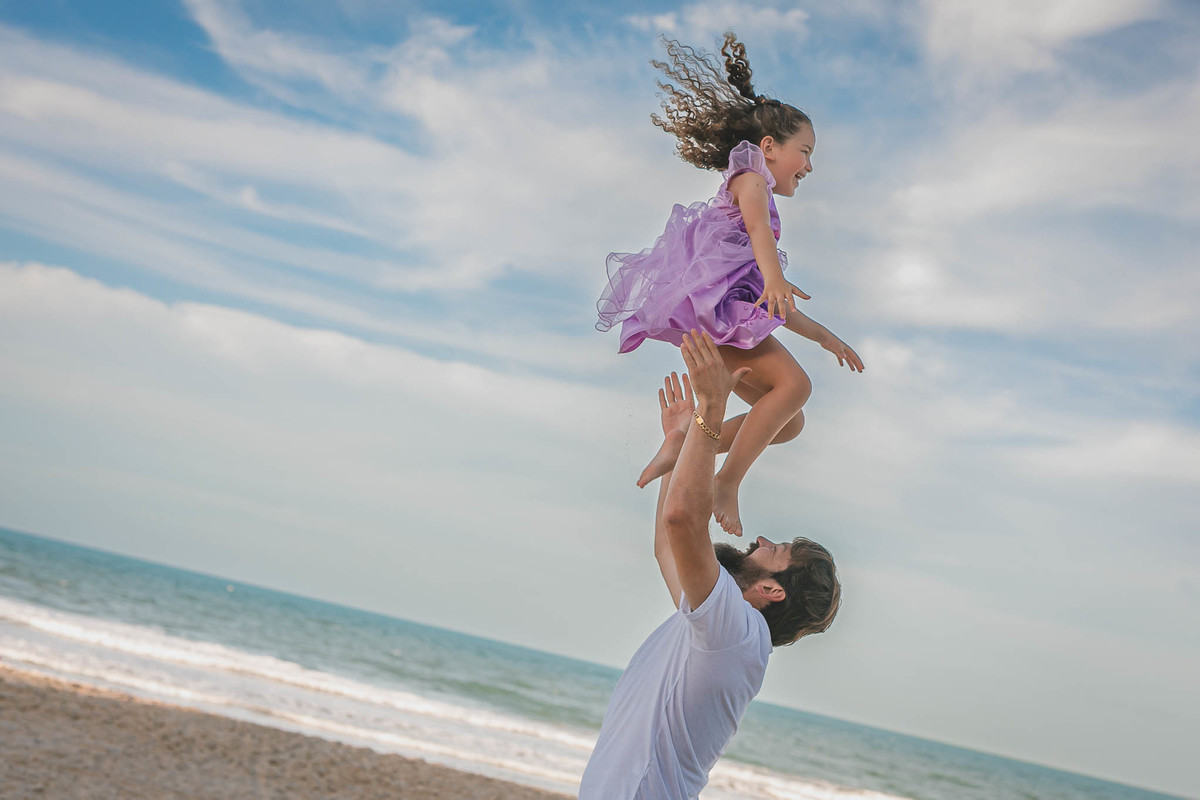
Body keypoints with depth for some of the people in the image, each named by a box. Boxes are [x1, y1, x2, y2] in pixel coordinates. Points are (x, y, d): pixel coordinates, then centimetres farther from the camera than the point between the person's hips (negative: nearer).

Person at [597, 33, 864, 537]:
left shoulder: (760, 201, 35)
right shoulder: (750, 171, 8)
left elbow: (777, 307, 38)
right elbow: (756, 224, -18)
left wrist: (823, 335, 40)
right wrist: (774, 276, -37)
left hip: (727, 321, 9)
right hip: (709, 296, -9)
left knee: (790, 421, 3)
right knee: (793, 382, -24)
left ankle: (685, 444, -3)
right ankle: (727, 483, -23)